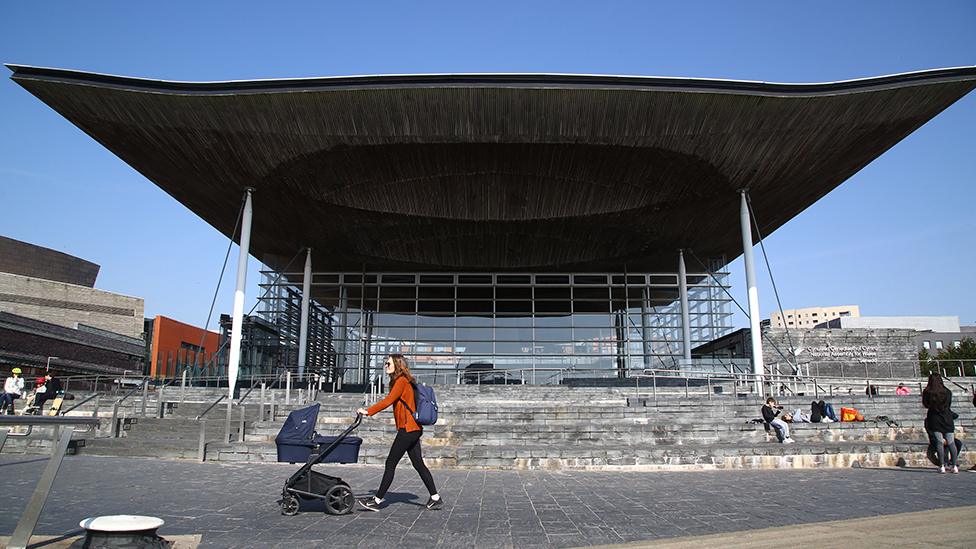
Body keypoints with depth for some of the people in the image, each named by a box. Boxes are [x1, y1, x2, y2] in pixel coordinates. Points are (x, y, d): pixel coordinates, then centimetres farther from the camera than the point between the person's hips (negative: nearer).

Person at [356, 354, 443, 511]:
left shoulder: (401, 381, -10)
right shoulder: (404, 381, 18)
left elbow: (388, 400, -19)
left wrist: (368, 411, -18)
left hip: (408, 428, -10)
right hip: (414, 429, 10)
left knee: (390, 463, -4)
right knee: (418, 464, 11)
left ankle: (377, 500, 1)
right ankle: (435, 498, 13)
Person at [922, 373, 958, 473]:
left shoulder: (927, 392, -5)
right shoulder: (948, 392, 1)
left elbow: (925, 405, 3)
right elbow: (949, 405, 12)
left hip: (934, 419, -2)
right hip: (947, 418, 2)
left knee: (939, 442, -3)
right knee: (951, 442, 6)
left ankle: (942, 466, -8)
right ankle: (955, 466, 5)